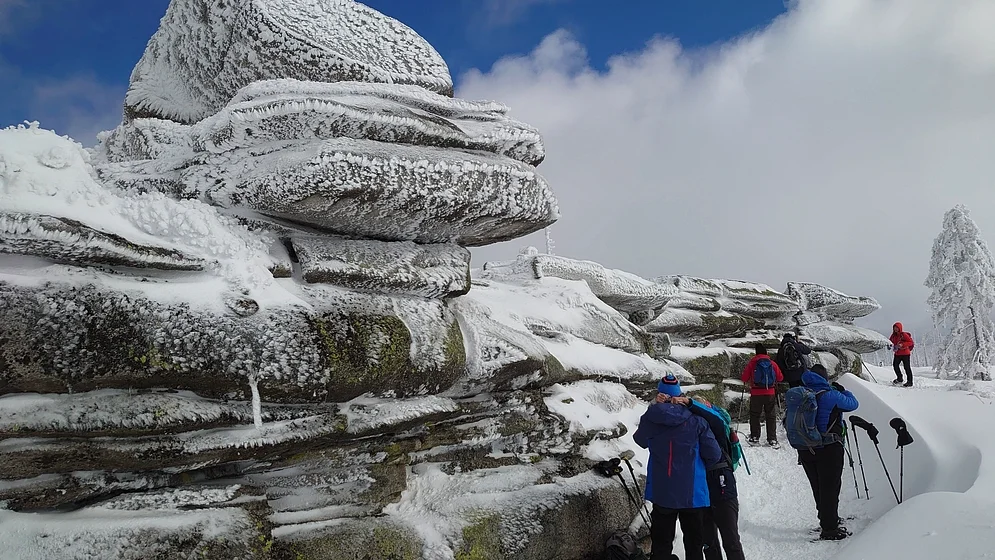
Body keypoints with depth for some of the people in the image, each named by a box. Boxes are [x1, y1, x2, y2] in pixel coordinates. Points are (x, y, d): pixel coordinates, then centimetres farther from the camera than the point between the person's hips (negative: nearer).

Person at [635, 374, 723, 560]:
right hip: (693, 493, 0)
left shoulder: (649, 419, -7)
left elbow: (640, 440, 13)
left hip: (662, 494, 1)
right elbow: (714, 455, -8)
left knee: (661, 545, 11)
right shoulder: (695, 420, -9)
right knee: (694, 544, 14)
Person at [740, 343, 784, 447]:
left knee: (755, 415, 11)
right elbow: (780, 378, 7)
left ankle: (754, 438, 12)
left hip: (756, 393, -2)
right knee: (770, 416, 9)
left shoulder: (752, 363, -5)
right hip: (770, 393, 2)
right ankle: (772, 440, 7)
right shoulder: (772, 363, 0)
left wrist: (749, 382, 18)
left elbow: (744, 378, -4)